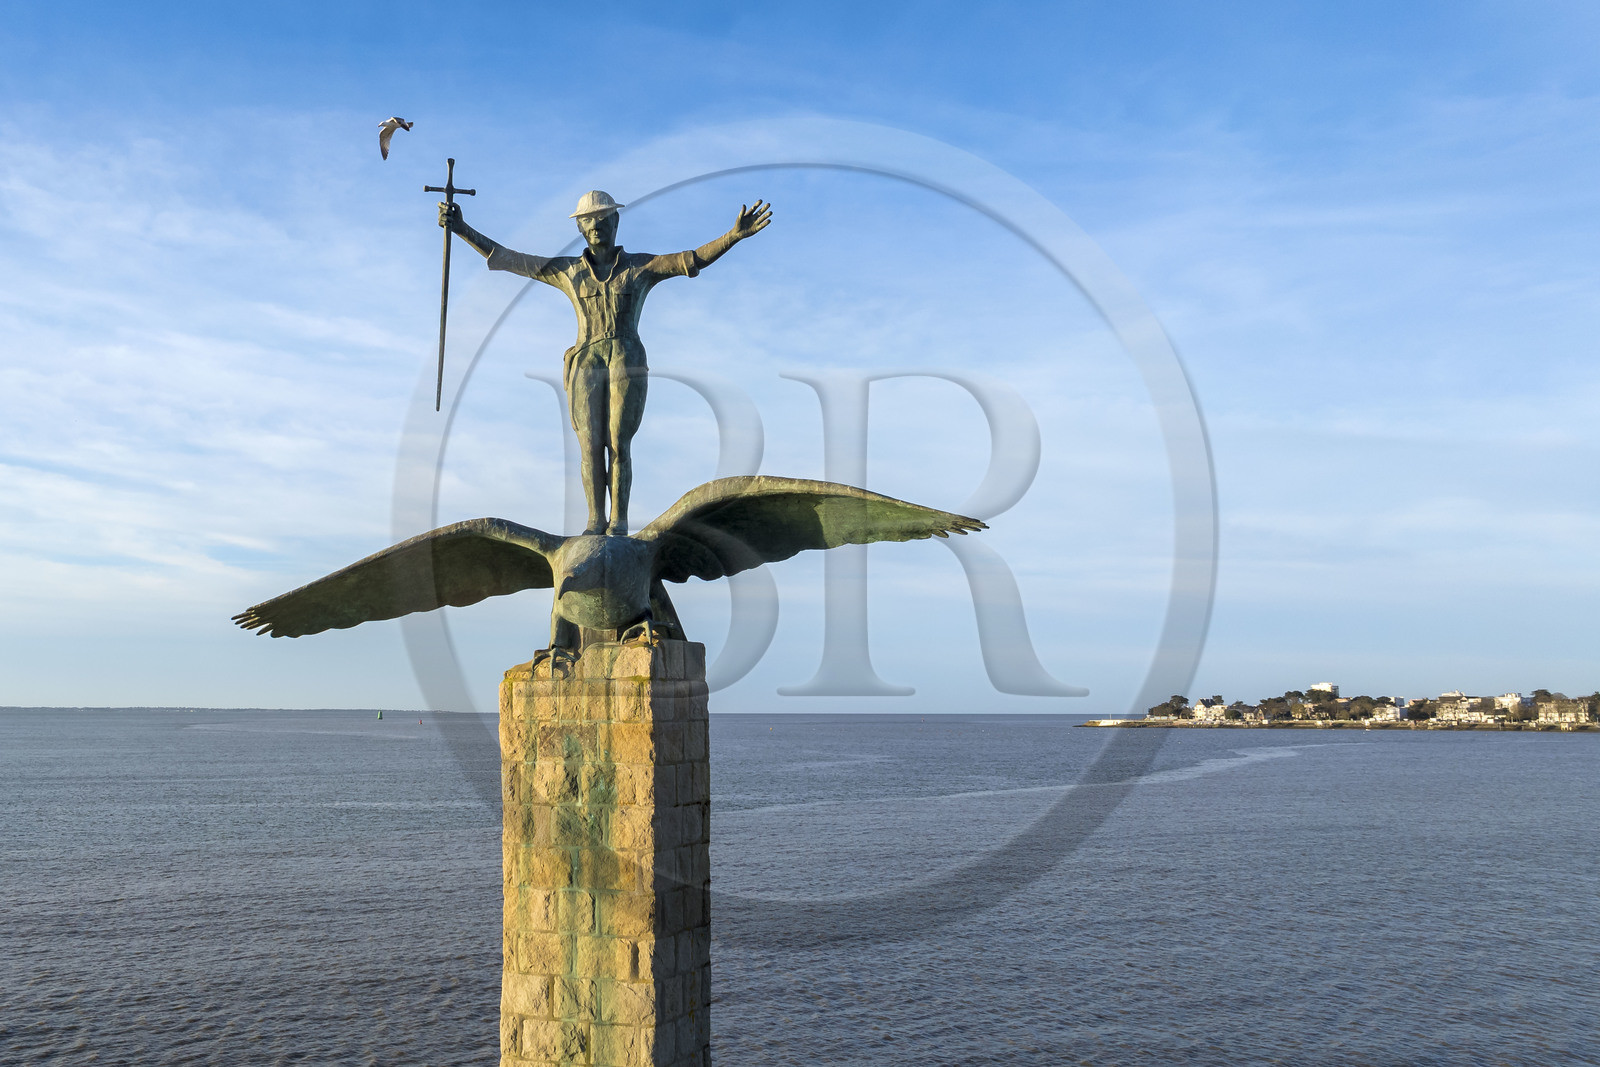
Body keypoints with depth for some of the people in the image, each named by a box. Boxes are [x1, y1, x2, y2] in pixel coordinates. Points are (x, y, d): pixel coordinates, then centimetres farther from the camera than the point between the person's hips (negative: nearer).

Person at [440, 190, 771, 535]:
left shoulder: (642, 266, 6)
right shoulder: (567, 271, 11)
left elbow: (693, 259, -6)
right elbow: (508, 259, 11)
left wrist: (736, 235, -20)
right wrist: (462, 229, 5)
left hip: (628, 364, -2)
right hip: (586, 365, 2)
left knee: (618, 445, -4)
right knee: (590, 447, -3)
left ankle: (618, 521, 8)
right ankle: (595, 521, 9)